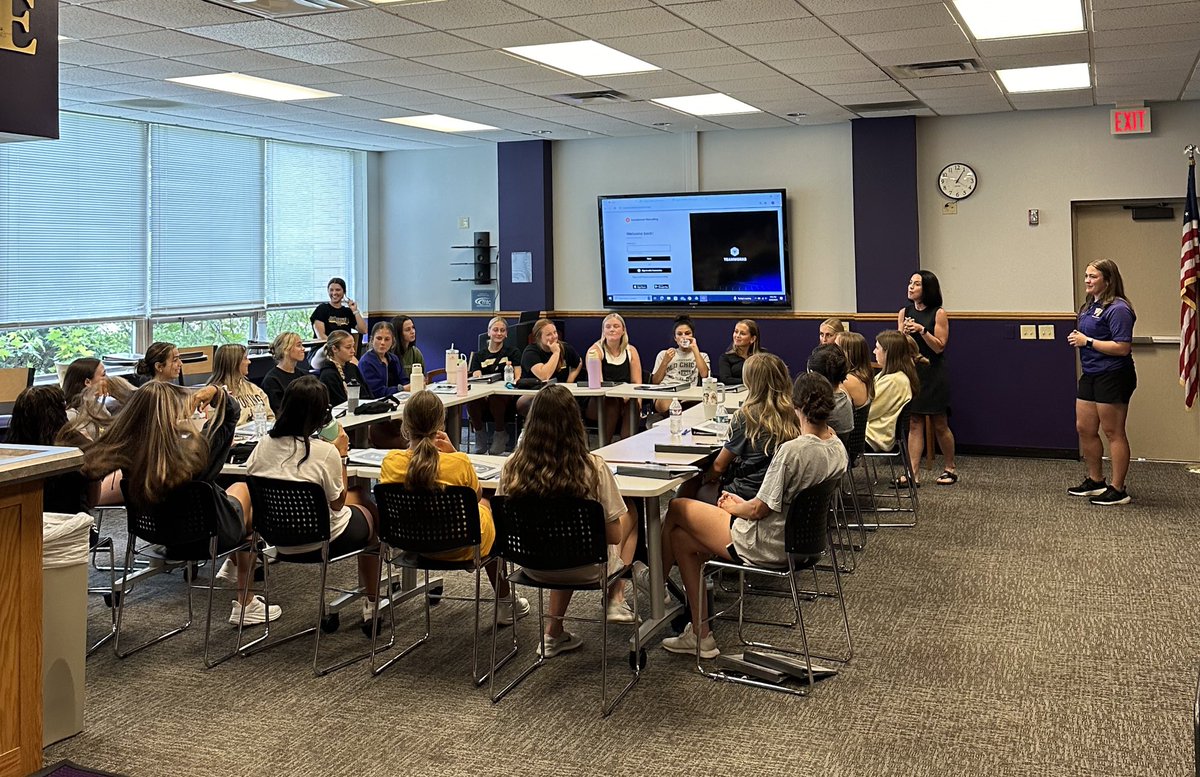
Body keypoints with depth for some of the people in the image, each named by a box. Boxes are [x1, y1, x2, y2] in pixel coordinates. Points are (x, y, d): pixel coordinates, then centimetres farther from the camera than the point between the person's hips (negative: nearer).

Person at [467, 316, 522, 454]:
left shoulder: (513, 352, 15)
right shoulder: (479, 356, 20)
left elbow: (518, 378, 4)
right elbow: (476, 379, 6)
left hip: (506, 397, -2)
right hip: (484, 397, 2)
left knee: (495, 397, -39)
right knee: (471, 399, -33)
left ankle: (501, 435, -16)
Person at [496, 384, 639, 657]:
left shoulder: (513, 466, -17)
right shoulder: (593, 467, -25)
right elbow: (614, 536, -16)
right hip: (586, 568, -2)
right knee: (631, 512, 25)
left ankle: (554, 633, 32)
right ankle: (616, 601, 24)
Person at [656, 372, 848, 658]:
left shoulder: (792, 450, -28)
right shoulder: (838, 448, -2)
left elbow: (759, 509, -21)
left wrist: (734, 507, 2)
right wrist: (744, 504, 14)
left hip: (767, 546, -9)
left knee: (676, 508, 9)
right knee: (681, 538, 17)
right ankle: (700, 634, 22)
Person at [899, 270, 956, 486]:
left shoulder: (938, 314, -5)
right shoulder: (904, 313, 8)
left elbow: (939, 347, -9)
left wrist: (921, 330, -20)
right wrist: (905, 333, -13)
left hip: (933, 374, -4)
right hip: (911, 371, 4)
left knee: (939, 425, 5)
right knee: (914, 423, 0)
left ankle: (950, 469, 22)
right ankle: (913, 473, -2)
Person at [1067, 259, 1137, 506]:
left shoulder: (1117, 309, -16)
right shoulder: (1089, 306, 13)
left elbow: (1122, 347, -24)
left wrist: (1087, 341, -18)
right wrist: (1076, 338, 4)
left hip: (1112, 377, -10)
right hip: (1091, 375, 10)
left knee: (1113, 433, -2)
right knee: (1084, 428, 14)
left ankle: (1117, 490, 7)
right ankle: (1095, 481, 29)